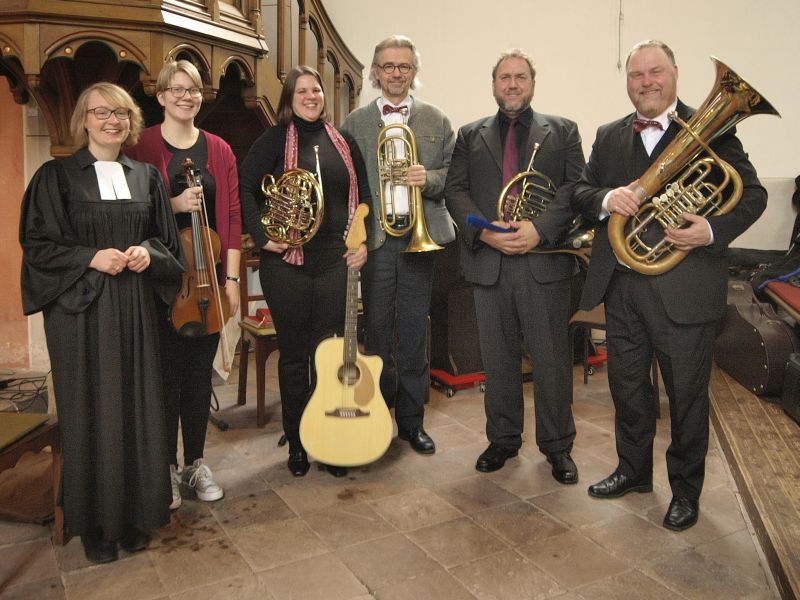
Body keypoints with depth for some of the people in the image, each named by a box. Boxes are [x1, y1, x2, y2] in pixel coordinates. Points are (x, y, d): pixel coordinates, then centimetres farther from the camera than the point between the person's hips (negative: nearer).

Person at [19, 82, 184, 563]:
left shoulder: (146, 176, 10)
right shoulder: (57, 175, 0)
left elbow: (165, 239, 14)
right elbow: (36, 243, -2)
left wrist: (148, 252, -7)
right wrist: (91, 257, -15)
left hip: (135, 307, 3)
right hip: (79, 307, -3)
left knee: (137, 407, 6)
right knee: (90, 412, 2)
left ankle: (136, 513, 22)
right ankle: (95, 523, 18)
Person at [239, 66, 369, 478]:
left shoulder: (342, 142, 11)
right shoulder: (274, 139, 1)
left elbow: (362, 194, 14)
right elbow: (245, 188, -5)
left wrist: (361, 242, 3)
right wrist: (261, 236, -13)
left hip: (336, 261, 2)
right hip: (287, 262, -2)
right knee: (293, 354, 8)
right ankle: (297, 443, 23)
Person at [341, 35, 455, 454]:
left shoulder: (435, 120, 10)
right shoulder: (354, 123, 7)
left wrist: (430, 178, -14)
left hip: (420, 236, 1)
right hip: (374, 237, 0)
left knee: (414, 334, 6)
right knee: (377, 333, 6)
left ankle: (411, 421, 18)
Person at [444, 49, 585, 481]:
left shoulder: (562, 132, 10)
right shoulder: (470, 136, 14)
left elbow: (576, 187, -1)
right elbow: (455, 191, 4)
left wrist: (541, 229, -16)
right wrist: (484, 231, -13)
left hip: (544, 260, -1)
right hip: (488, 262, 2)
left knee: (551, 360, 4)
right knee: (497, 360, 10)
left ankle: (557, 446, 19)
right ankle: (503, 439, 26)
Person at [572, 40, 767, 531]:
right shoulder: (609, 137, 12)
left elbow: (753, 195, -3)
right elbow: (579, 192, 8)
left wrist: (713, 231, -22)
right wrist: (606, 197, -15)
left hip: (684, 287, -4)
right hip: (620, 284, 4)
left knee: (687, 394, 7)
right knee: (627, 386, 16)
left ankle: (686, 490, 27)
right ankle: (634, 470, 37)